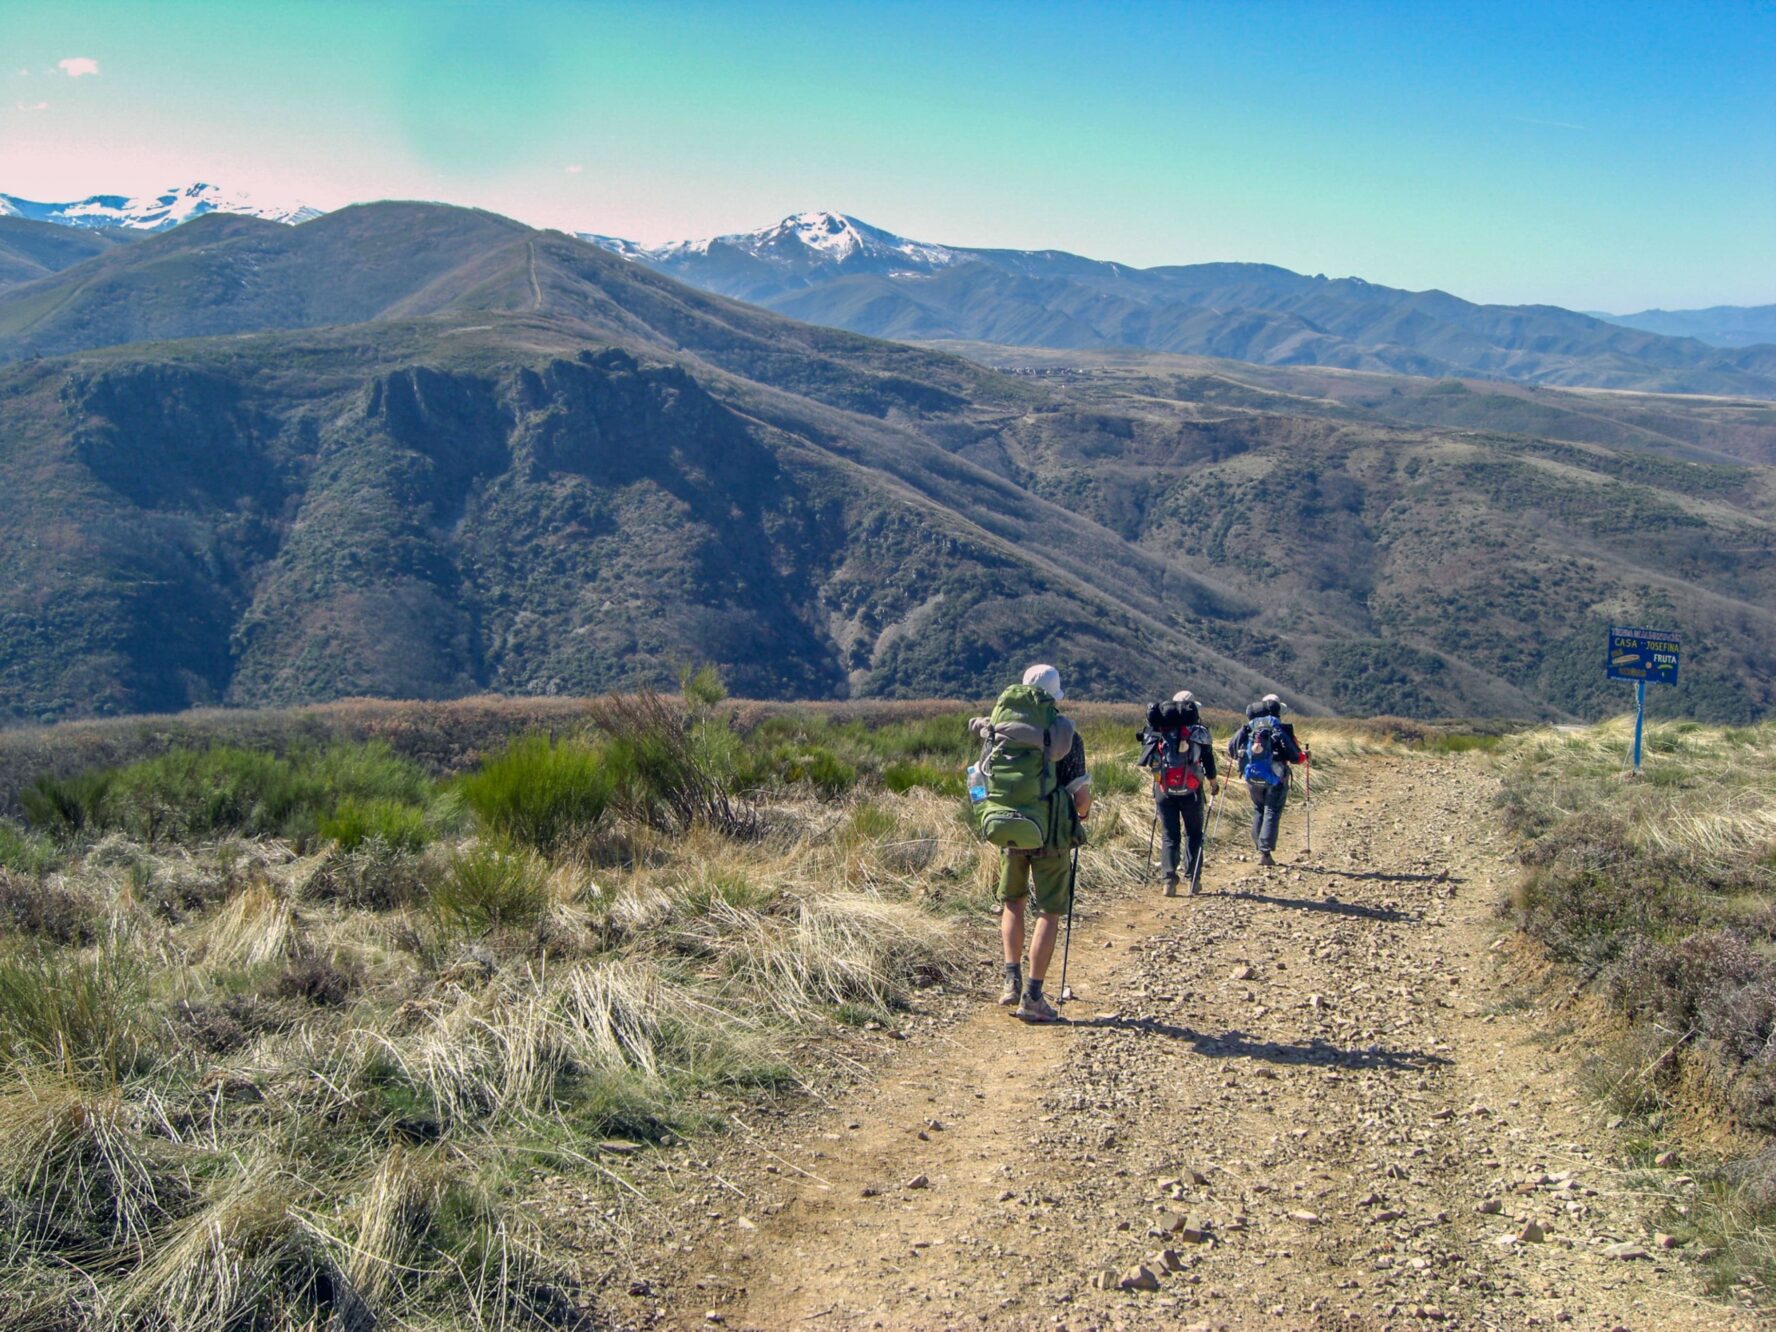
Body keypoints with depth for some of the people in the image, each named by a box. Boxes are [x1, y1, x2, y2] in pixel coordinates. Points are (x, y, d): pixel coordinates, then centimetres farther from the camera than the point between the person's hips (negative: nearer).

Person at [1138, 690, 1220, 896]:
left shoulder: (1158, 732, 4)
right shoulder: (1198, 731, -2)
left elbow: (1150, 760, 9)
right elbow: (1208, 759, 1)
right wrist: (1214, 781, 19)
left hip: (1164, 789, 2)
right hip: (1190, 790, -2)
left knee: (1170, 835, 9)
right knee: (1193, 833, 14)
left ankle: (1169, 879, -5)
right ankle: (1194, 879, 10)